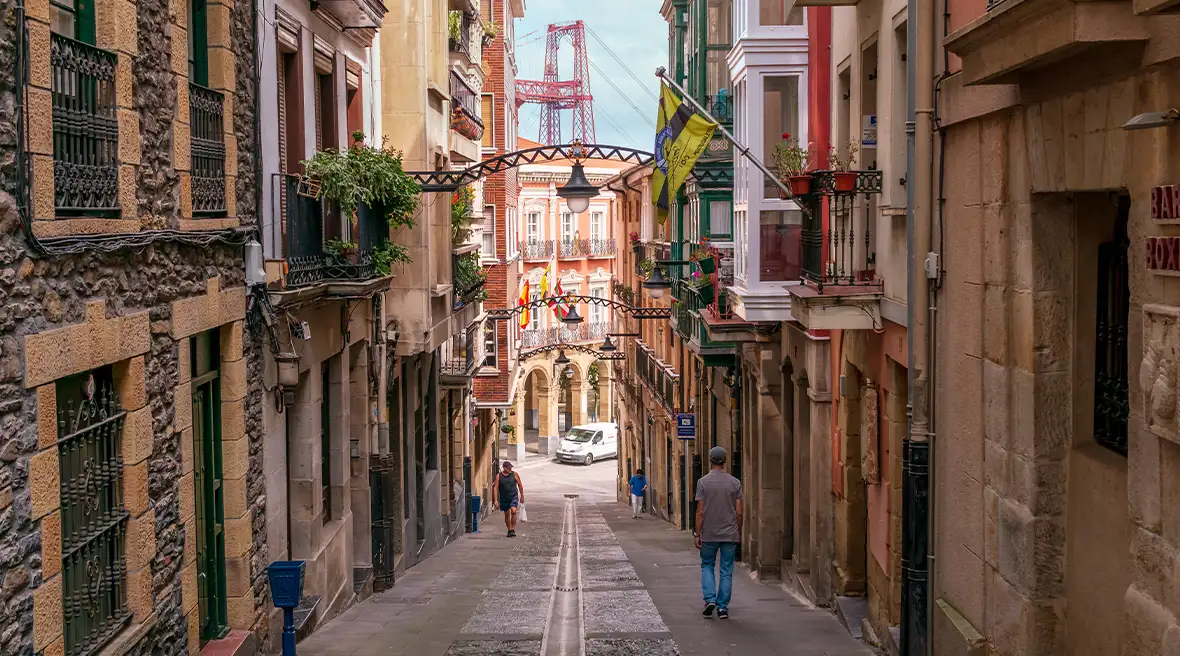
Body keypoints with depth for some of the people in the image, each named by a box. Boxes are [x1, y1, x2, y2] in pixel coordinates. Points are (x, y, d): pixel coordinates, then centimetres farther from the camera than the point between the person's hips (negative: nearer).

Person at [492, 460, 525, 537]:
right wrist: (495, 500, -11)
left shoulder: (514, 474, -1)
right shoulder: (499, 476, -3)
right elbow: (495, 488, -4)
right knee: (507, 515, 11)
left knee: (513, 511, -21)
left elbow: (520, 485, 9)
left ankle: (513, 530, -14)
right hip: (504, 498, 1)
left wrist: (522, 496, 12)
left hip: (514, 496, -1)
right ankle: (509, 530, 26)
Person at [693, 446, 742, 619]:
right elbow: (739, 512, 0)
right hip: (730, 534, 1)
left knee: (707, 566, 16)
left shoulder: (703, 482, -6)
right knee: (726, 571, 7)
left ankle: (710, 599, 0)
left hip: (709, 534, -1)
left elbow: (700, 511, -7)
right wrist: (739, 533, 12)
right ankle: (723, 607, 7)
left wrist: (697, 534, -1)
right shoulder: (735, 483, -1)